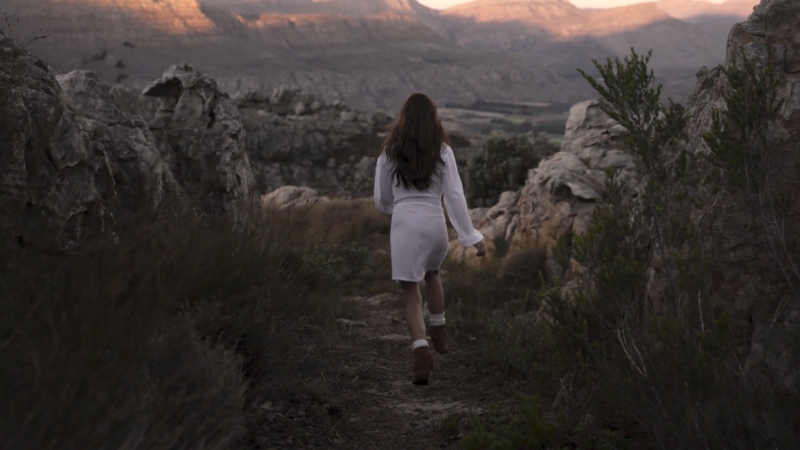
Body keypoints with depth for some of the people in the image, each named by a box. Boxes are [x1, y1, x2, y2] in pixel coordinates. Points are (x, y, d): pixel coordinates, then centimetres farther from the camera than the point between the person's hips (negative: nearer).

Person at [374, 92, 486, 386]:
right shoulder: (442, 151, 2)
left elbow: (382, 200, 10)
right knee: (432, 274, 30)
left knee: (411, 294, 2)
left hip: (405, 223, -2)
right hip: (435, 222, 2)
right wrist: (471, 236, -2)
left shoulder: (390, 152, 4)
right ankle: (439, 334, 41)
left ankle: (421, 350, -19)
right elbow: (455, 196, -4)